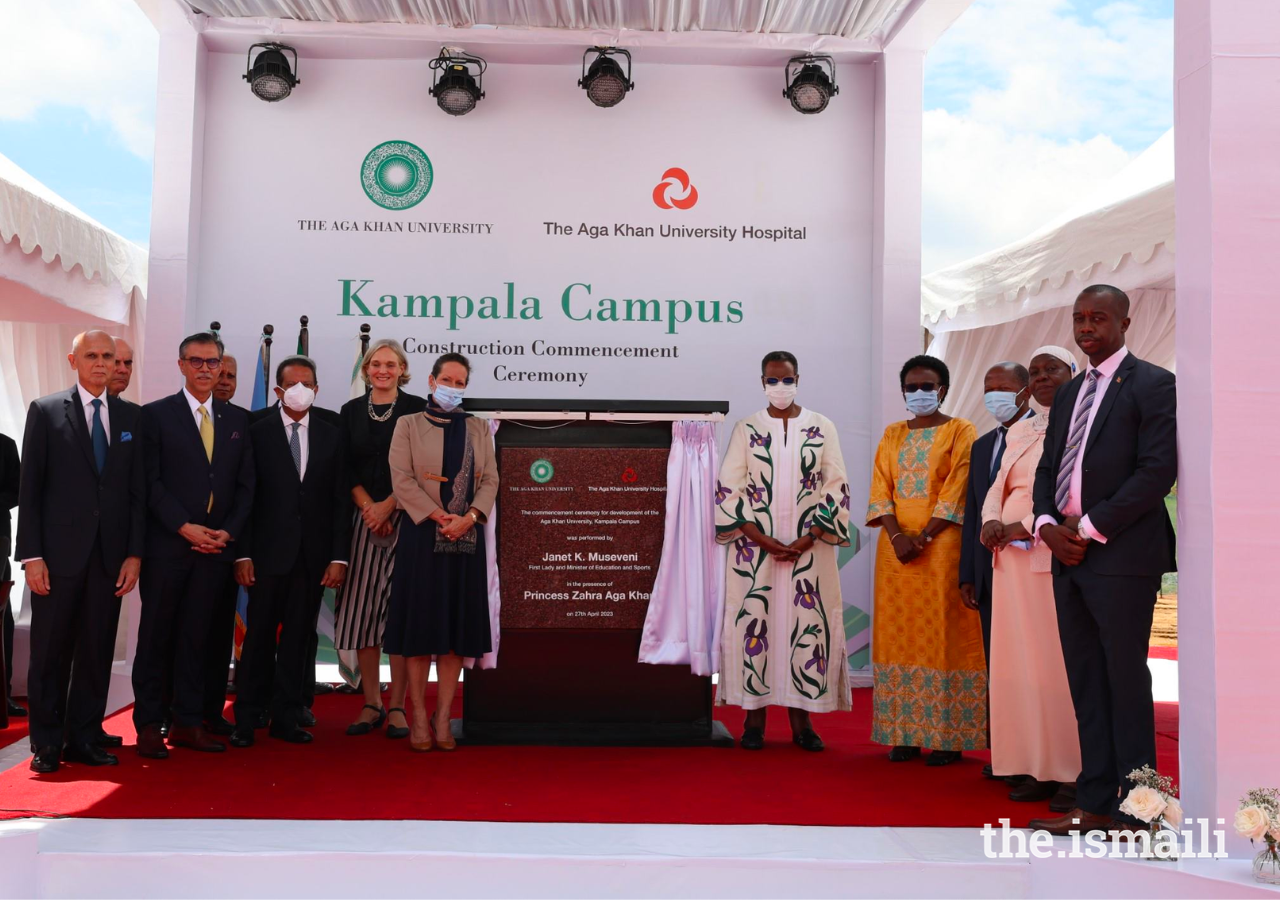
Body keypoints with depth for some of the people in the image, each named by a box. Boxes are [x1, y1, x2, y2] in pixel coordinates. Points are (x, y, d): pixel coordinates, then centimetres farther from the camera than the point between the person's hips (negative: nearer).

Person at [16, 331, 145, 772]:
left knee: (97, 652, 7)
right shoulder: (46, 411, 2)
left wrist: (134, 553, 1)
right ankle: (46, 744, 16)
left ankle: (84, 739, 17)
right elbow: (29, 488, -1)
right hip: (59, 553, -2)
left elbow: (138, 489, 7)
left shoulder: (131, 416, 9)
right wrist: (31, 555, -7)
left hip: (110, 555, 2)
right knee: (50, 652, 5)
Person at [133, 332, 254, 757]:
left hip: (216, 546, 3)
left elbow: (245, 484, 10)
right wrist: (187, 528, -13)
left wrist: (228, 532, -3)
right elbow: (152, 482, -5)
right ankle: (149, 725, 11)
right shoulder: (156, 415, 2)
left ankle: (188, 723, 14)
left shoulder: (238, 419, 12)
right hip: (167, 545, -3)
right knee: (157, 635, 3)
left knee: (197, 637, 7)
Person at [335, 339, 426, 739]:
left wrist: (387, 507, -11)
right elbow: (348, 469, 7)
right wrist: (368, 510, -6)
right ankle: (371, 703, 12)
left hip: (405, 519, -3)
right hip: (363, 520, 3)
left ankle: (397, 706, 4)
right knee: (362, 609, 2)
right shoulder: (351, 411, 12)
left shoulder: (416, 409, 3)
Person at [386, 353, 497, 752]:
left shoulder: (478, 428, 14)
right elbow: (401, 479, -5)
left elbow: (490, 480, 6)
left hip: (466, 538, 3)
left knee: (457, 628, 2)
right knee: (420, 626, -2)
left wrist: (469, 517, -11)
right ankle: (419, 719, 5)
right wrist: (438, 516, -14)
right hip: (421, 536, -2)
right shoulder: (409, 425, 6)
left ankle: (443, 719, 8)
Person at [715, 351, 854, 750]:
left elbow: (837, 488, 2)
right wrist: (765, 541, -10)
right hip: (756, 547, 0)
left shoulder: (822, 428, 6)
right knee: (754, 621, -1)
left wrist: (805, 542, -9)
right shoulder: (746, 429, 5)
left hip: (809, 548, 0)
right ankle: (754, 718, 8)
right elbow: (729, 490, -1)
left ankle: (801, 719, 9)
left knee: (808, 623, 0)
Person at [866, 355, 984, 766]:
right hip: (896, 544, 4)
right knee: (899, 632, 2)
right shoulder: (892, 435, 15)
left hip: (942, 543, -4)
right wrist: (896, 535, -9)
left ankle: (947, 735, 0)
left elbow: (957, 490, -7)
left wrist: (924, 536, -15)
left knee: (942, 632, -5)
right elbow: (881, 487, 6)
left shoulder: (960, 431, 3)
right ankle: (905, 733, 7)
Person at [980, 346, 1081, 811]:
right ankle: (1034, 768, 10)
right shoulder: (1019, 431, 21)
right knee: (1020, 662, 4)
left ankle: (1073, 771, 2)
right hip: (1012, 556, 7)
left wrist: (1026, 526, -18)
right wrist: (991, 521, -3)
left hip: (1059, 554, -6)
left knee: (1062, 660, -5)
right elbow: (999, 485, 18)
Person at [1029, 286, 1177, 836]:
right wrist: (1048, 524, -1)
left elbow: (1158, 470, -13)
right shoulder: (1069, 393, 19)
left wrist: (1090, 528, -14)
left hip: (1121, 554, -7)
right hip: (1068, 555, 7)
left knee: (1126, 682, -2)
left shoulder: (1152, 385, -3)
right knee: (1085, 684, 9)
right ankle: (1095, 804, 16)